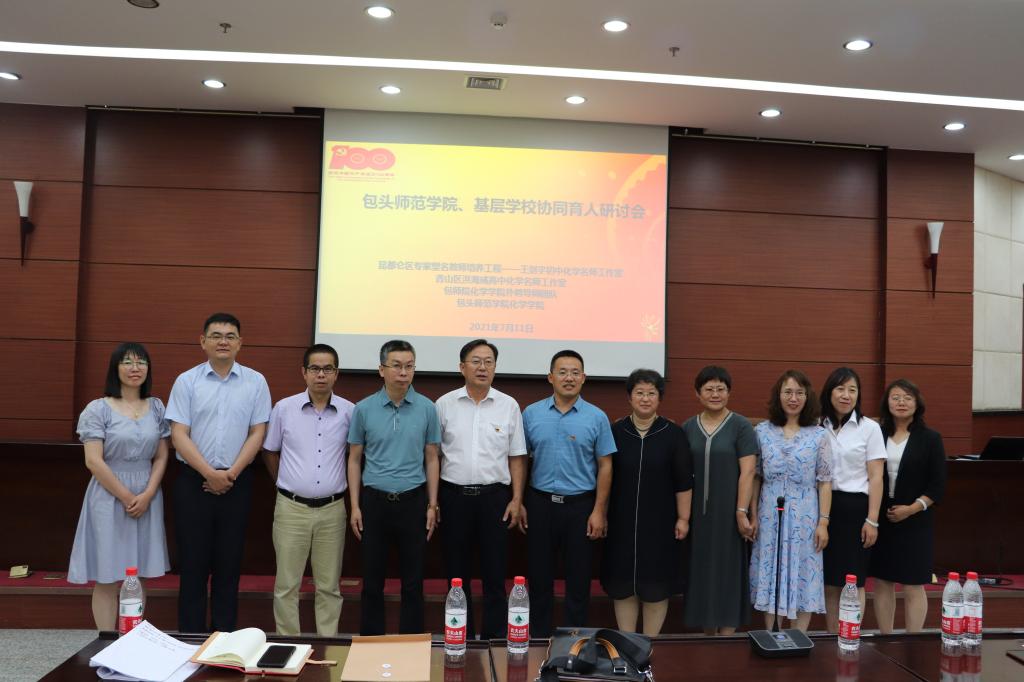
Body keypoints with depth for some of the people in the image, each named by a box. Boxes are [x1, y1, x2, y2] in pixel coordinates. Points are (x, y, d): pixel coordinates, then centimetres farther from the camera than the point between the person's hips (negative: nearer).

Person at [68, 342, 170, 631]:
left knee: (138, 578, 8)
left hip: (148, 498, 4)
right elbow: (94, 461, -10)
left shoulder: (156, 407, 7)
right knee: (107, 578, 1)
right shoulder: (98, 409, -5)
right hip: (110, 497, -3)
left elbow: (161, 457, 7)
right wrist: (126, 497, -10)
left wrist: (147, 494, -7)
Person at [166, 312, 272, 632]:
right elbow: (179, 435, -4)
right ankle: (191, 636, 15)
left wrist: (231, 473, -9)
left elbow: (257, 433, 1)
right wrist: (210, 473, -13)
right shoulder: (186, 381, 1)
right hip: (193, 481, -1)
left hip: (237, 483, 1)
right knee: (193, 562, 5)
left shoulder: (255, 382, 3)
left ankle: (224, 635, 18)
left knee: (229, 563, 7)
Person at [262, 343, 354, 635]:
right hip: (292, 508, 0)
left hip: (332, 510, 0)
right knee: (287, 584, 8)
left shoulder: (349, 411, -3)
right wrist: (286, 485, 12)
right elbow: (269, 452, 11)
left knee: (329, 586, 10)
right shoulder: (284, 408, -2)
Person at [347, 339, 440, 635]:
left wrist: (432, 505, 1)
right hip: (374, 500, 0)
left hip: (413, 501, 0)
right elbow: (355, 459, 4)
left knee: (413, 579, 8)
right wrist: (355, 506, 0)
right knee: (372, 578, 9)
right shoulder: (364, 408, -1)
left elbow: (431, 459, 4)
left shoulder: (427, 408, -1)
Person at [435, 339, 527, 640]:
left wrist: (516, 500, 0)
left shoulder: (508, 406, 2)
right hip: (454, 495, 0)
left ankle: (495, 636, 17)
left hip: (494, 496, 0)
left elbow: (516, 457, 6)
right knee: (457, 571, 10)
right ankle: (461, 637, 24)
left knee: (495, 571, 4)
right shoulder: (445, 404, 2)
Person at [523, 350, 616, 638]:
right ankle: (538, 635, 25)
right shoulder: (532, 414, 2)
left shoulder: (596, 418, -1)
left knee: (578, 576, 7)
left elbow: (605, 466, 1)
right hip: (540, 503, 1)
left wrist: (599, 511, -4)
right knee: (539, 574, 10)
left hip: (580, 505, -1)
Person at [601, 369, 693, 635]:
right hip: (622, 521, 1)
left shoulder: (673, 434, -2)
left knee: (656, 584, 5)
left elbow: (684, 481, -1)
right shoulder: (615, 432, 1)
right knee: (623, 583, 7)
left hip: (659, 522, -1)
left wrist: (683, 518, -4)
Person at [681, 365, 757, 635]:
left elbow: (747, 472, -8)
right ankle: (707, 636, 21)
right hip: (697, 512, 4)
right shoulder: (688, 427, 6)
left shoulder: (740, 426, -4)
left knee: (728, 572, 2)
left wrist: (742, 512, -14)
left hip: (728, 512, -3)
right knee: (702, 572, 9)